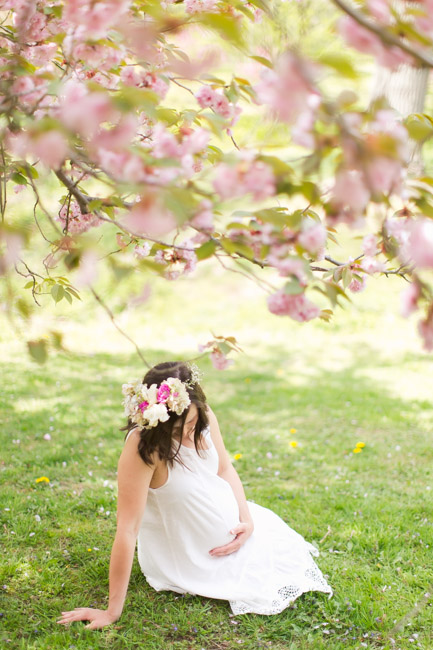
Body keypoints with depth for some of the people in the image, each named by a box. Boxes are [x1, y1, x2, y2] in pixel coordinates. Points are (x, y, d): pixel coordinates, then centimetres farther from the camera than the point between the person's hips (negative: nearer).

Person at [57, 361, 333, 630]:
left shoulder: (203, 416, -16)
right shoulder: (142, 448, -35)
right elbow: (127, 530, -34)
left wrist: (247, 520, -11)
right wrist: (112, 611, -32)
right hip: (188, 555, -6)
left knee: (289, 558, 12)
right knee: (267, 592, -7)